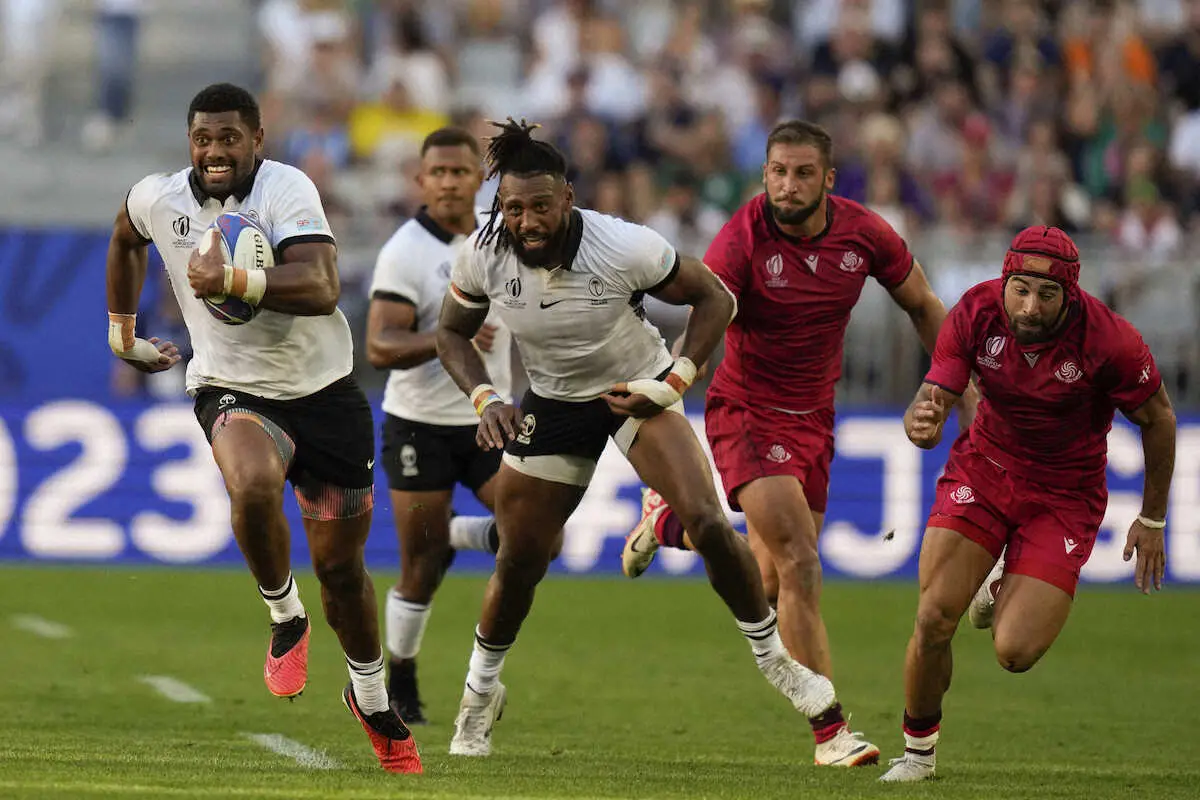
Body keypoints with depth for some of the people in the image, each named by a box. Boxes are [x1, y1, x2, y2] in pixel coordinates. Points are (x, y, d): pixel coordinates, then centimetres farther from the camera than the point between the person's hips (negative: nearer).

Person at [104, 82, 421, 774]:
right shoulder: (157, 199, -5)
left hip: (325, 392, -1)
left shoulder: (286, 189, -19)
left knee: (341, 563, 9)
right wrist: (123, 332, 28)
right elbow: (127, 241, 22)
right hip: (234, 392, 1)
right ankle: (286, 618, -7)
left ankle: (373, 699, 35)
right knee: (253, 486, -35)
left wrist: (234, 281, -47)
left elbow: (321, 288, -34)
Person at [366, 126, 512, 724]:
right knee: (420, 567, -1)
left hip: (488, 420, 5)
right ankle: (401, 682, 18)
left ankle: (453, 537, 18)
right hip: (420, 424, -5)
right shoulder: (405, 253, -14)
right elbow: (380, 347, -21)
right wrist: (445, 340, -36)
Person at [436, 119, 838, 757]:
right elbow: (452, 333, 0)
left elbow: (714, 298, -15)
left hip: (636, 388, -2)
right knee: (518, 564, 6)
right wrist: (485, 399, -17)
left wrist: (670, 385, -23)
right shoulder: (483, 256, -20)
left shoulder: (626, 248, -29)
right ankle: (479, 693, 32)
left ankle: (773, 657, -2)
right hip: (552, 404, 2)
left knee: (706, 520, -21)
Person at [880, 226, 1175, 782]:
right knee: (934, 621, -12)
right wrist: (923, 423, -42)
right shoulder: (975, 314, -18)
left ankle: (1005, 591, 25)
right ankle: (919, 751, 13)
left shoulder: (1110, 341, -24)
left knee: (1014, 653, -13)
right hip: (984, 470, 2)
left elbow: (1157, 419, -7)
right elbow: (932, 401, -15)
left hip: (1065, 496, -2)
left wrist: (1152, 521, 1)